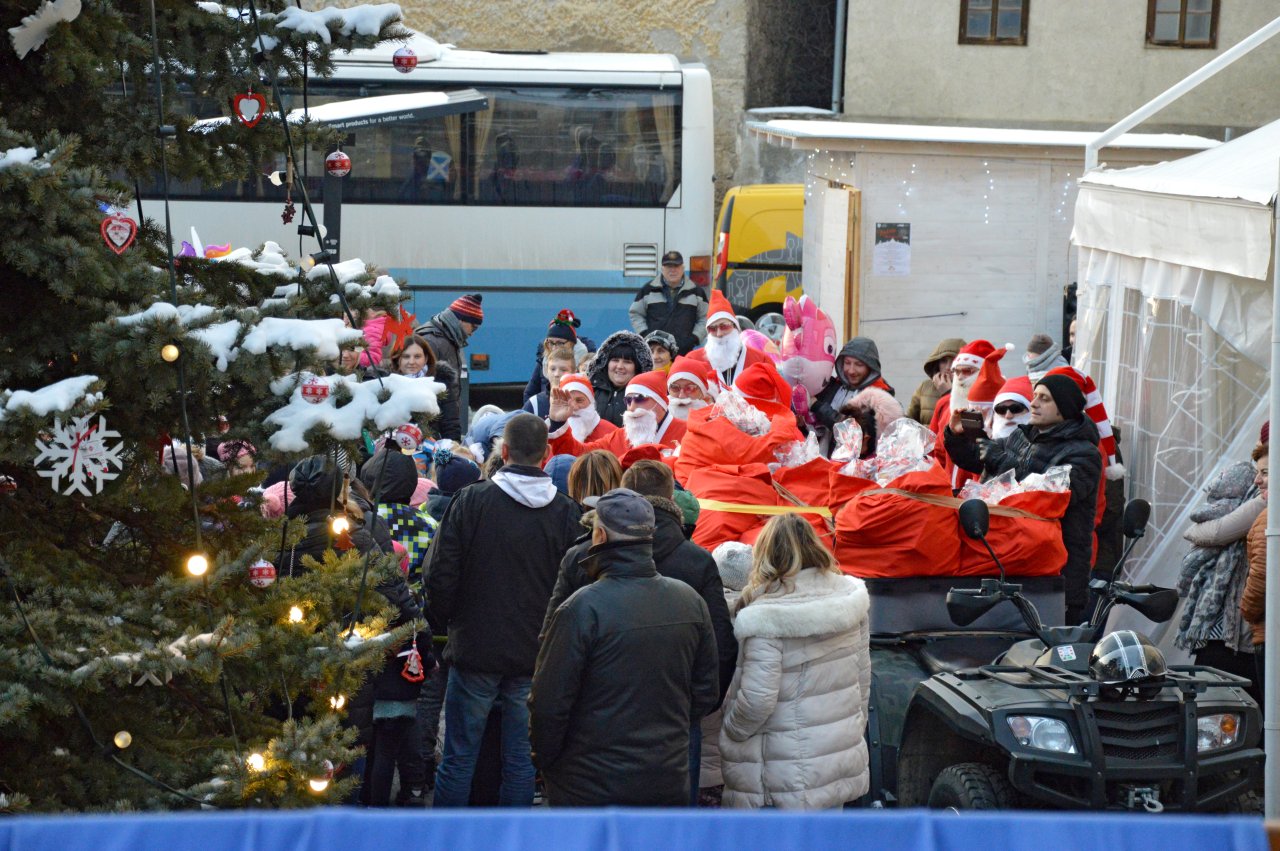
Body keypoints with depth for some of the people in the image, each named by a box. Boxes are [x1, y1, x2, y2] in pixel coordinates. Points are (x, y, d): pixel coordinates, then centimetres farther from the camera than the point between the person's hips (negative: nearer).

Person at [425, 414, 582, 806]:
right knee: (521, 759, 9)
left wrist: (447, 622, 12)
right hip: (535, 656, 2)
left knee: (458, 758, 6)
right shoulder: (567, 512, -2)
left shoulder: (470, 501, -8)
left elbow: (440, 576, -6)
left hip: (475, 651, -2)